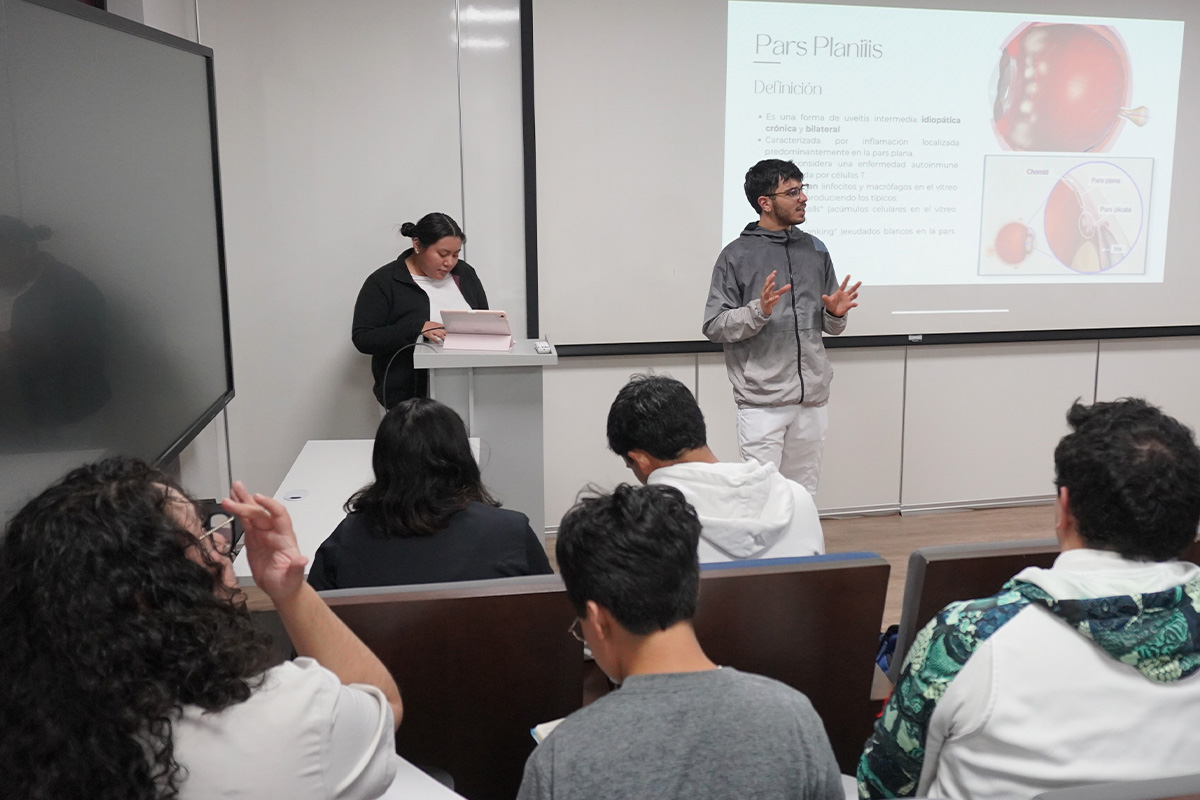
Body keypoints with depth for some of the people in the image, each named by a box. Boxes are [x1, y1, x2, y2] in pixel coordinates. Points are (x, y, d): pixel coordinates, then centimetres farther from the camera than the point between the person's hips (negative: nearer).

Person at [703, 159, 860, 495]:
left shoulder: (816, 250, 10)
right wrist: (759, 310, -22)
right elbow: (714, 326, -8)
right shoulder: (737, 255, -4)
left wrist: (835, 314, -7)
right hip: (762, 399, -5)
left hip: (813, 396, 5)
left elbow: (830, 325, 15)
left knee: (803, 492, 12)